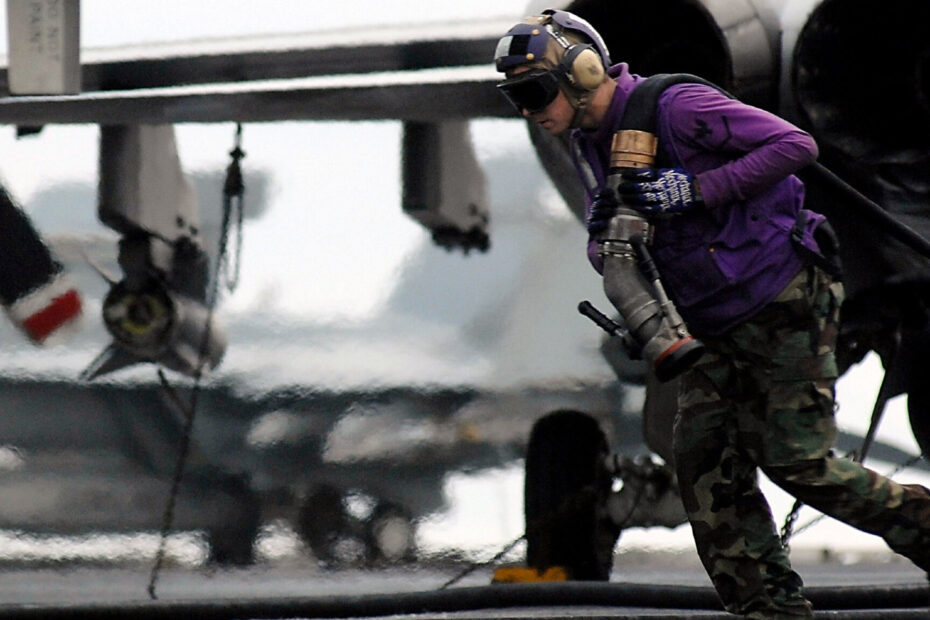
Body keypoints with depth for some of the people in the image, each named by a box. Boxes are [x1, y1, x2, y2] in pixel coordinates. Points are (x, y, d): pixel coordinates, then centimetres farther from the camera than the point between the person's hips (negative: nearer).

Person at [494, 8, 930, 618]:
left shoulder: (677, 107, -18)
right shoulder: (592, 145, 8)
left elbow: (795, 144, -19)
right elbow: (603, 247, 16)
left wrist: (698, 190, -24)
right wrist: (603, 239, -9)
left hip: (782, 306, -8)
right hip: (714, 327, 8)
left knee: (798, 464, -8)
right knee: (706, 464, -3)